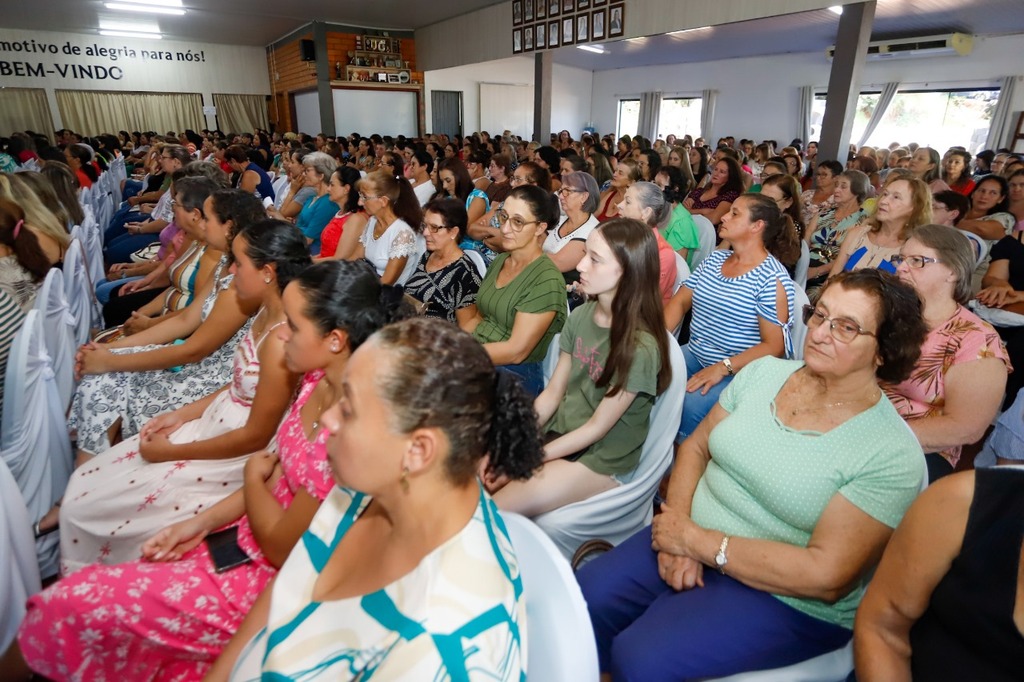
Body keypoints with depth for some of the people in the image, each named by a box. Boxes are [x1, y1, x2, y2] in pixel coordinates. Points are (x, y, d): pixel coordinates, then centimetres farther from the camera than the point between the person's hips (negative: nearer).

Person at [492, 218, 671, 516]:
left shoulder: (640, 346, -22)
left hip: (602, 460, -6)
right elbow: (552, 393, 3)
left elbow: (597, 427, -16)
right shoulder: (580, 316, -2)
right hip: (559, 434, 6)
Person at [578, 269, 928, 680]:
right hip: (691, 545, 5)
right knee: (583, 598, -11)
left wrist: (698, 541, -20)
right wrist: (678, 525, -13)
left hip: (788, 601, -5)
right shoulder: (764, 372, 1)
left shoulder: (892, 455, -16)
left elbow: (827, 576, -20)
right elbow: (695, 447, 4)